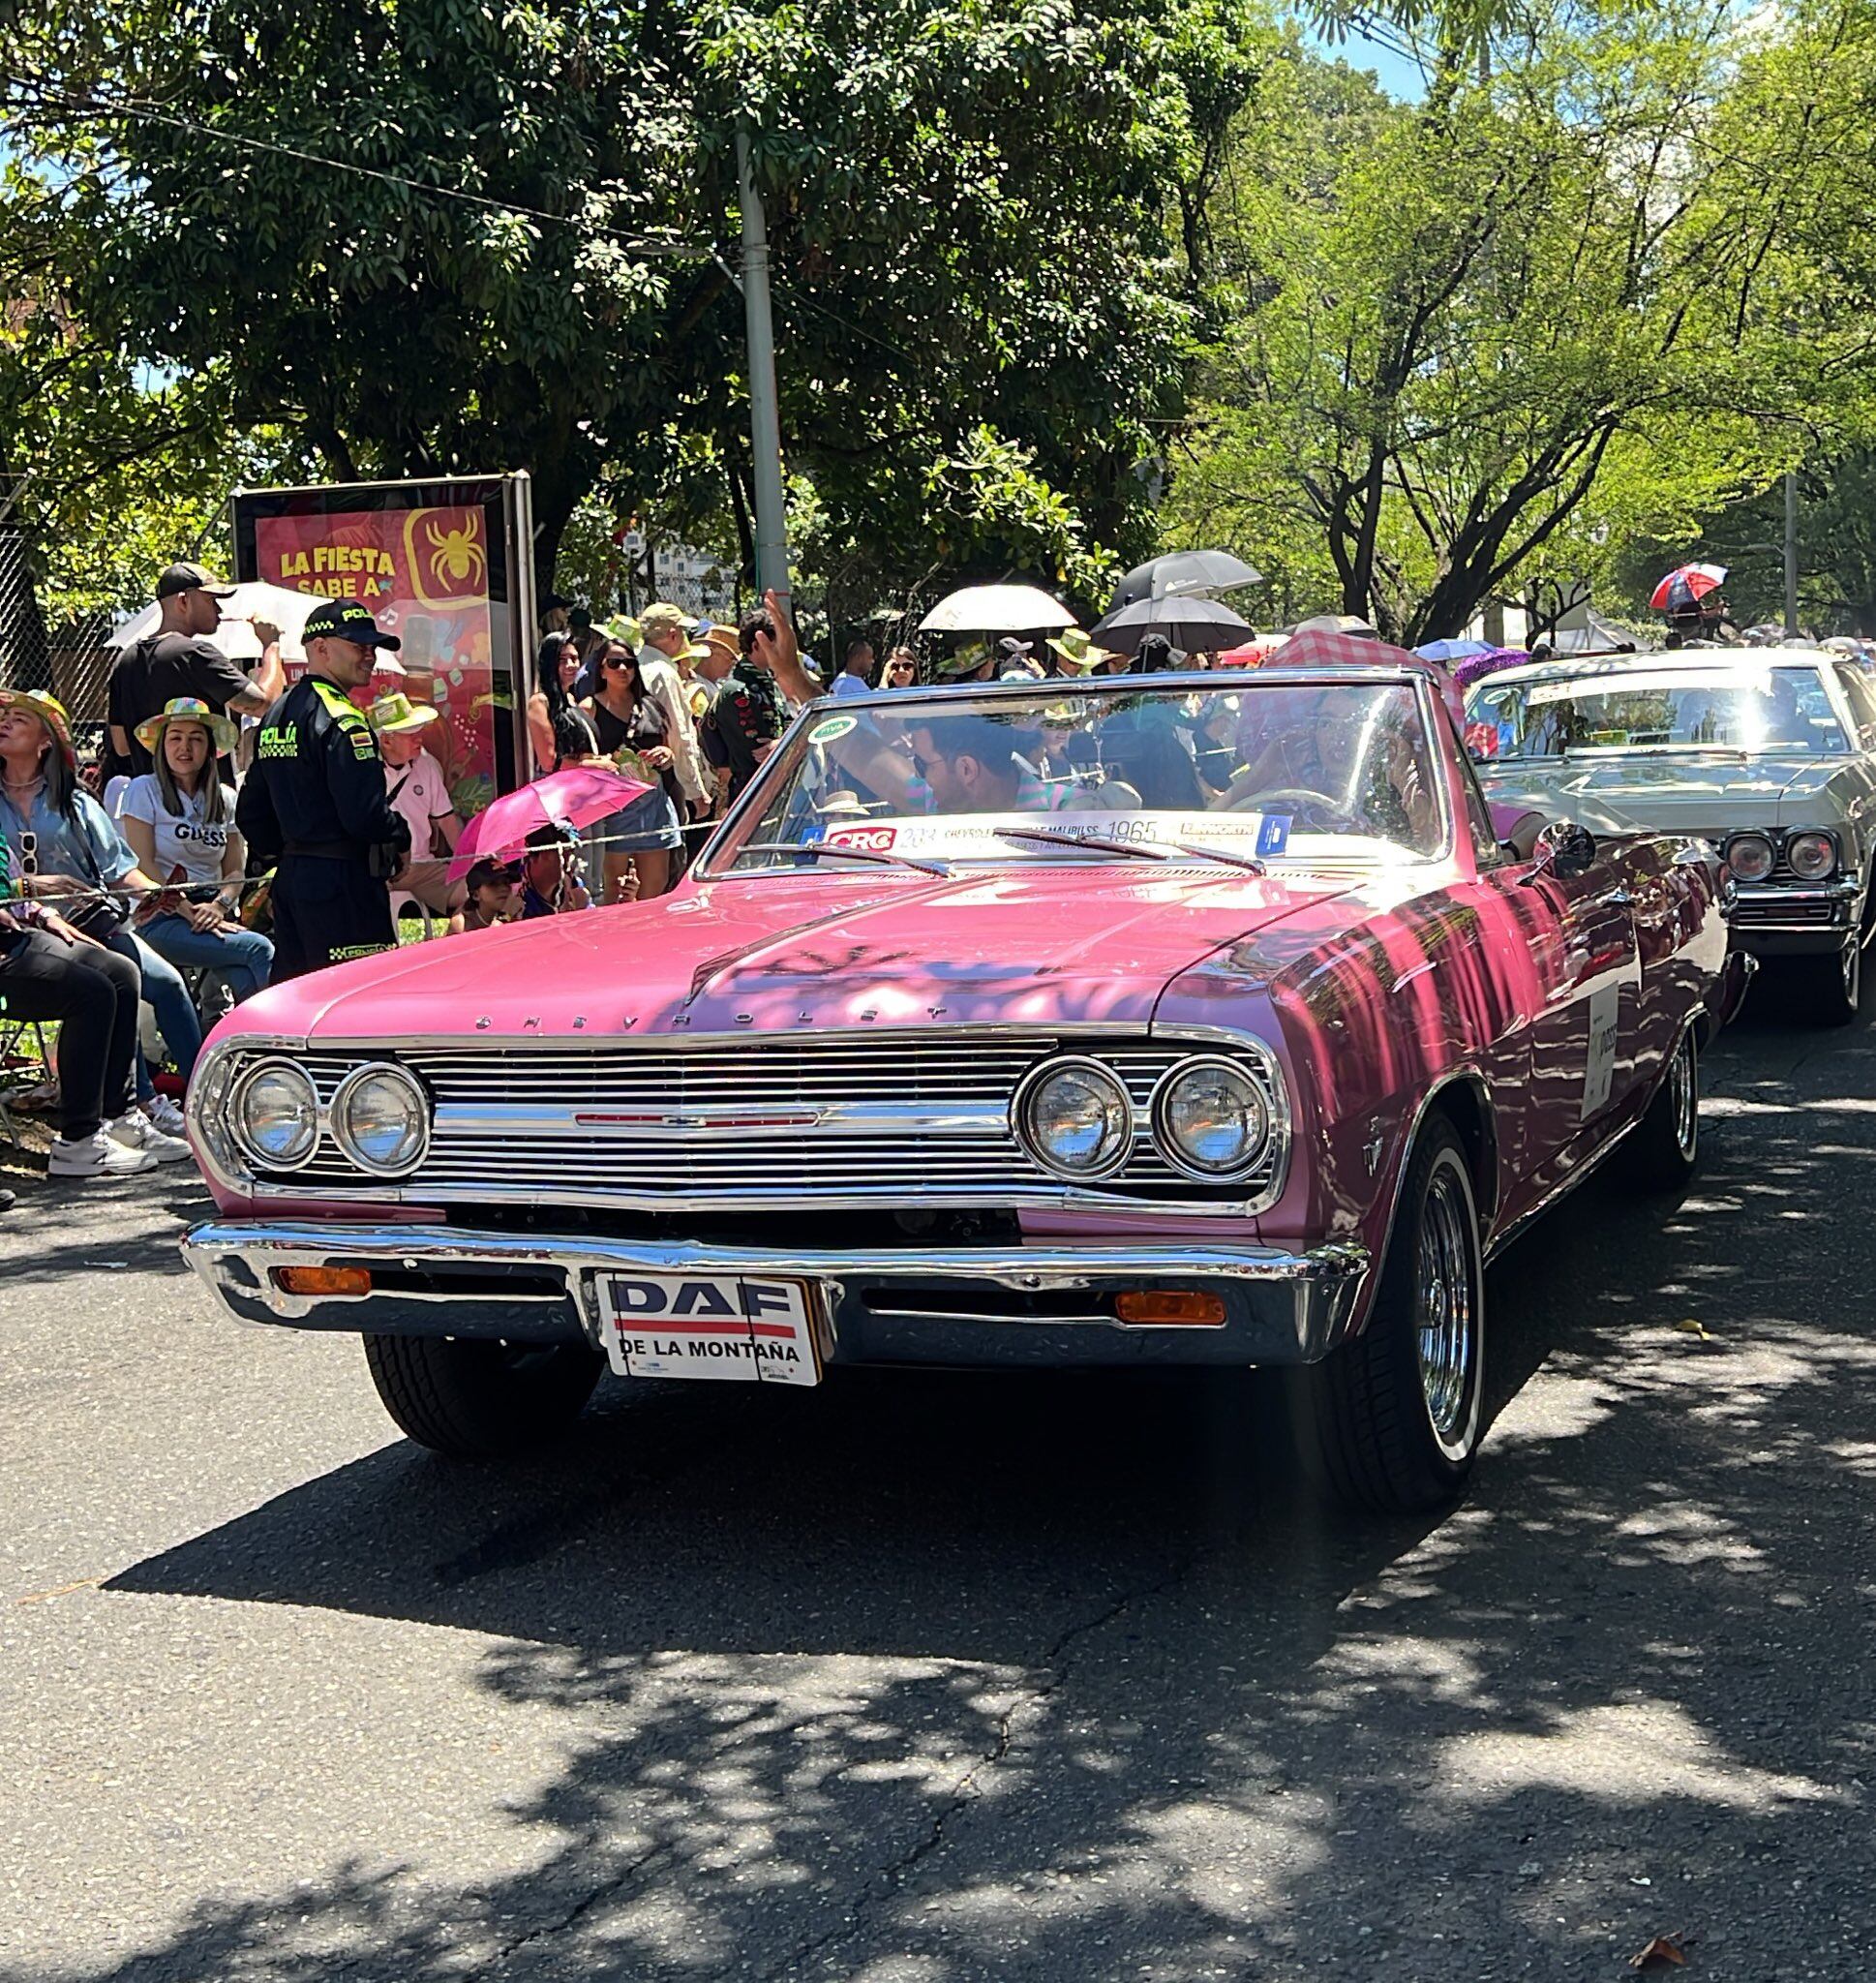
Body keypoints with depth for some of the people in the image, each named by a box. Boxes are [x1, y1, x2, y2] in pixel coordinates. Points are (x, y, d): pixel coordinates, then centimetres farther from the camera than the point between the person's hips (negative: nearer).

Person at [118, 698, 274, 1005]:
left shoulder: (224, 799, 17)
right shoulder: (144, 790, 3)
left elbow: (235, 870, 13)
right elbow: (143, 865, -5)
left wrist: (219, 905, -10)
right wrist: (188, 911, -15)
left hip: (214, 914, 4)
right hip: (162, 920, -4)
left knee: (244, 978, -29)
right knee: (260, 950, -27)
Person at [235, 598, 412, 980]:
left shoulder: (276, 716, 17)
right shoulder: (342, 720, -13)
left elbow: (251, 814, 21)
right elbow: (364, 814, -21)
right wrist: (400, 837, -3)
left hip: (290, 877, 10)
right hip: (343, 884, -10)